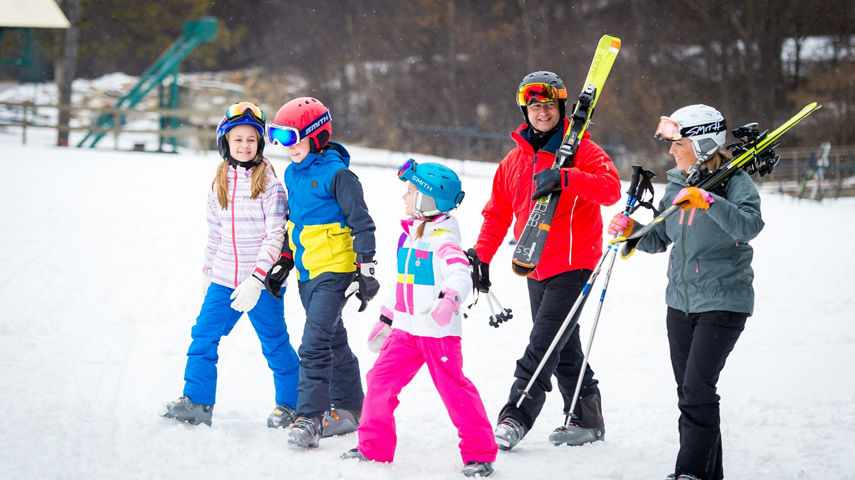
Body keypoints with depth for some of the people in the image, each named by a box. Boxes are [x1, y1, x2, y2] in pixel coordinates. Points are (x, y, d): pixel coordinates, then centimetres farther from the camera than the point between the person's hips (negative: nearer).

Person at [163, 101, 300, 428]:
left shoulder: (268, 182, -9)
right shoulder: (220, 182, 8)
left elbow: (276, 235, -13)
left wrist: (257, 278, -20)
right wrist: (208, 272, 20)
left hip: (261, 282, -5)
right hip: (224, 279, 5)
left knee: (275, 343, 3)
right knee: (204, 334, 0)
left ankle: (290, 404, 18)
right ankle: (196, 402, 9)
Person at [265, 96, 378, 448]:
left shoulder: (336, 174, -14)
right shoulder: (293, 173, 11)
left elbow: (362, 222, -13)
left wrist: (365, 270, -15)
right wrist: (284, 261, 23)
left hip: (334, 271, -9)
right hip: (307, 273, 9)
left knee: (314, 345, -16)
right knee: (333, 341, 17)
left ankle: (310, 417, -16)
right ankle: (349, 408, 27)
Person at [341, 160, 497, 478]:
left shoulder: (443, 239, -12)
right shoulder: (409, 235, 15)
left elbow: (460, 274, -26)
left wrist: (448, 301, -45)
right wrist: (385, 319, 29)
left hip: (439, 332, -8)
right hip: (406, 330, 8)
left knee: (454, 389, -6)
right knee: (380, 380, 3)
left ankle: (480, 454, 3)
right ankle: (374, 448, 12)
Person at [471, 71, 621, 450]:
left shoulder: (580, 150, -6)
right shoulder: (515, 160, 12)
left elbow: (611, 189, -22)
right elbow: (497, 213, 18)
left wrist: (565, 178, -34)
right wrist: (482, 255, 10)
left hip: (573, 266, -6)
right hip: (537, 270, 6)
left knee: (543, 344, -12)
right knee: (562, 348, 11)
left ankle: (515, 417, -11)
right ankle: (586, 419, 21)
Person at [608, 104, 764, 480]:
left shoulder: (735, 182, -10)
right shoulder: (676, 186, 9)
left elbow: (750, 226, -28)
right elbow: (659, 240, 15)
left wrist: (709, 202, -41)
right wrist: (631, 230, -4)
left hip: (723, 302, -7)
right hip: (681, 302, 7)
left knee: (697, 388, -15)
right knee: (688, 390, 9)